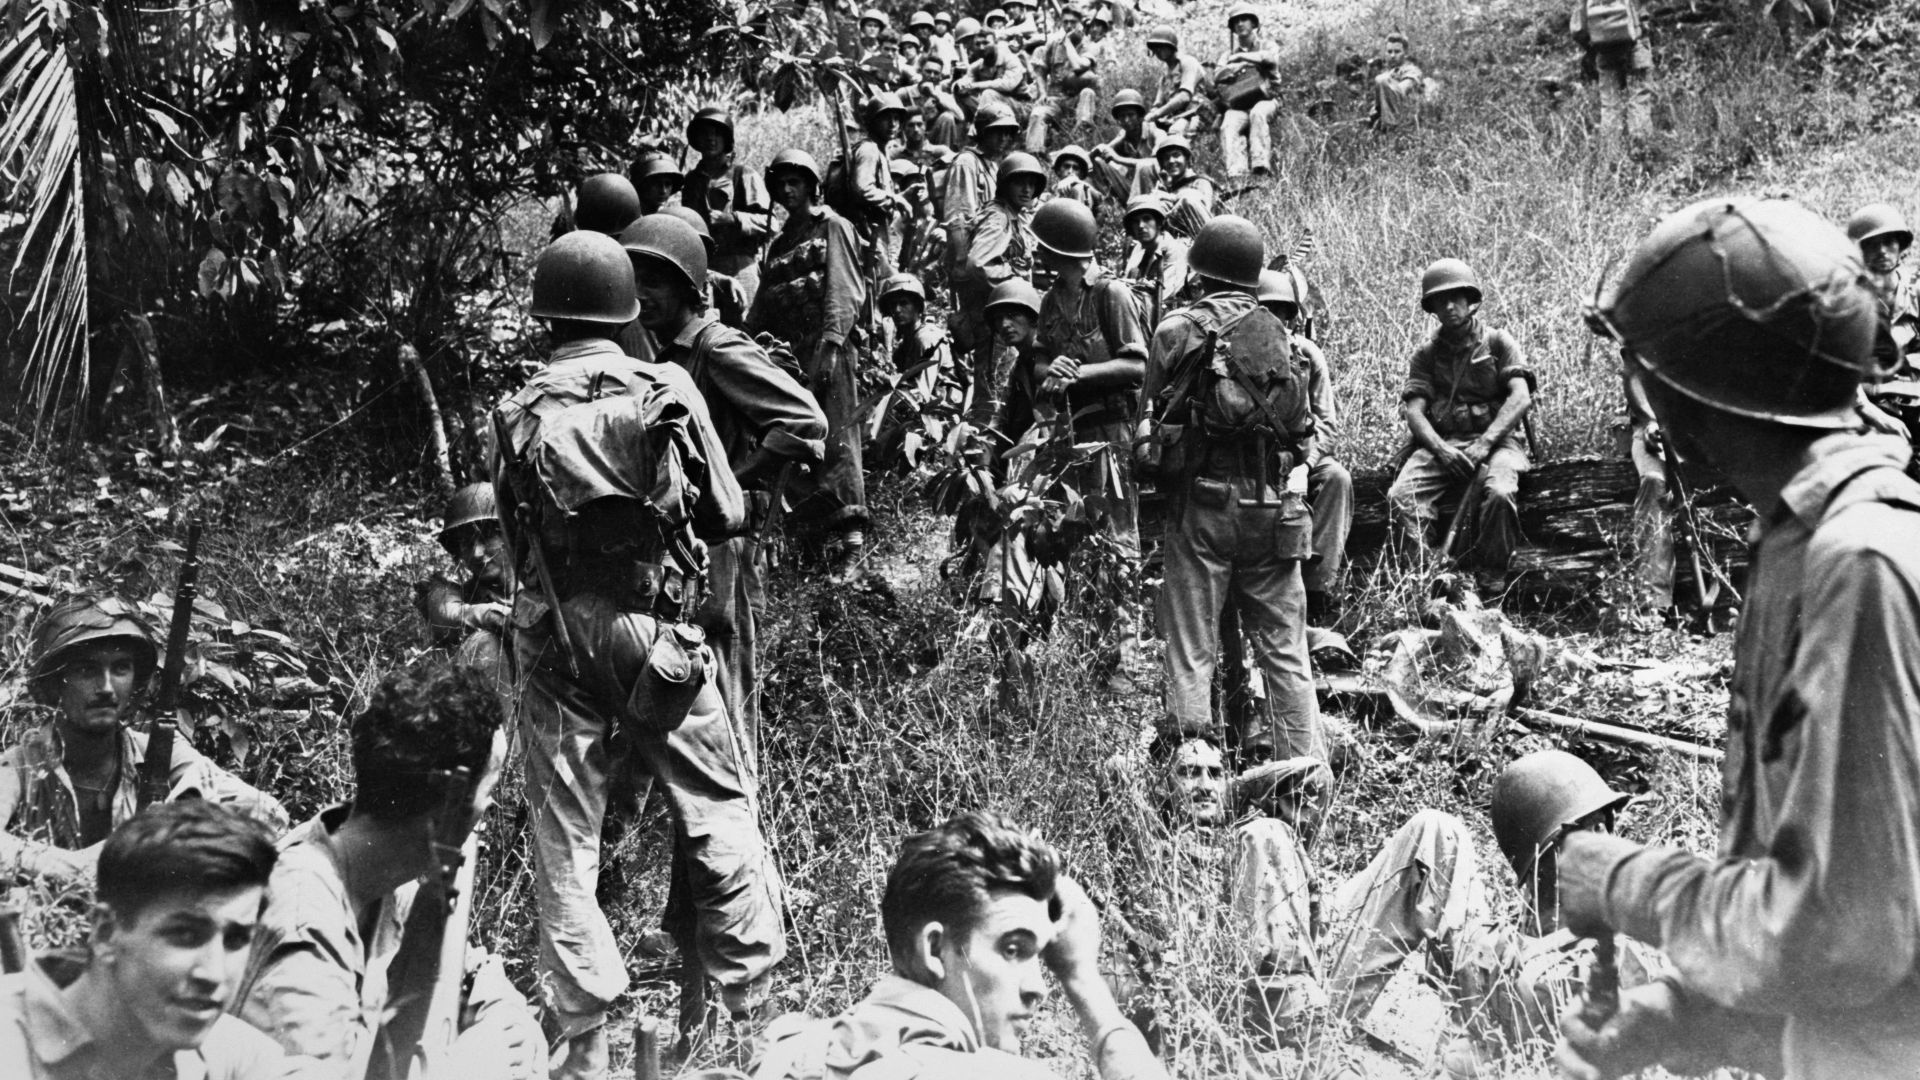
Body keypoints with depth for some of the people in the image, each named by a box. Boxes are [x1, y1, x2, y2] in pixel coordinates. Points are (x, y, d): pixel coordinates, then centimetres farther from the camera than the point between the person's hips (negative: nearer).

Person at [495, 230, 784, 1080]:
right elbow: (727, 514, 3)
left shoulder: (518, 414, 1)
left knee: (564, 835, 8)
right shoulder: (667, 392, -3)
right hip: (655, 630, -1)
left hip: (552, 637, 2)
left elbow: (513, 533, 6)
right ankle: (751, 1001, 13)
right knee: (721, 812, 10)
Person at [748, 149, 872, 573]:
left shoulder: (832, 227, 5)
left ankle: (851, 534, -15)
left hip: (825, 347, -6)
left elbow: (844, 290, -7)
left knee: (835, 436, -12)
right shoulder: (779, 244, 24)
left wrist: (831, 344, -18)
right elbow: (762, 308, 23)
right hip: (784, 349, 7)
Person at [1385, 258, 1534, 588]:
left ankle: (1493, 576, -16)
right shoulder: (1425, 356, 16)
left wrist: (1484, 443, -17)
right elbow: (1414, 410, 4)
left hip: (1494, 439, -2)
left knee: (1499, 493, -35)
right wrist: (1441, 449, -17)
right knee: (1401, 495, -27)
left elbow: (1521, 397, -4)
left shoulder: (1499, 343, 9)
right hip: (1439, 443, 2)